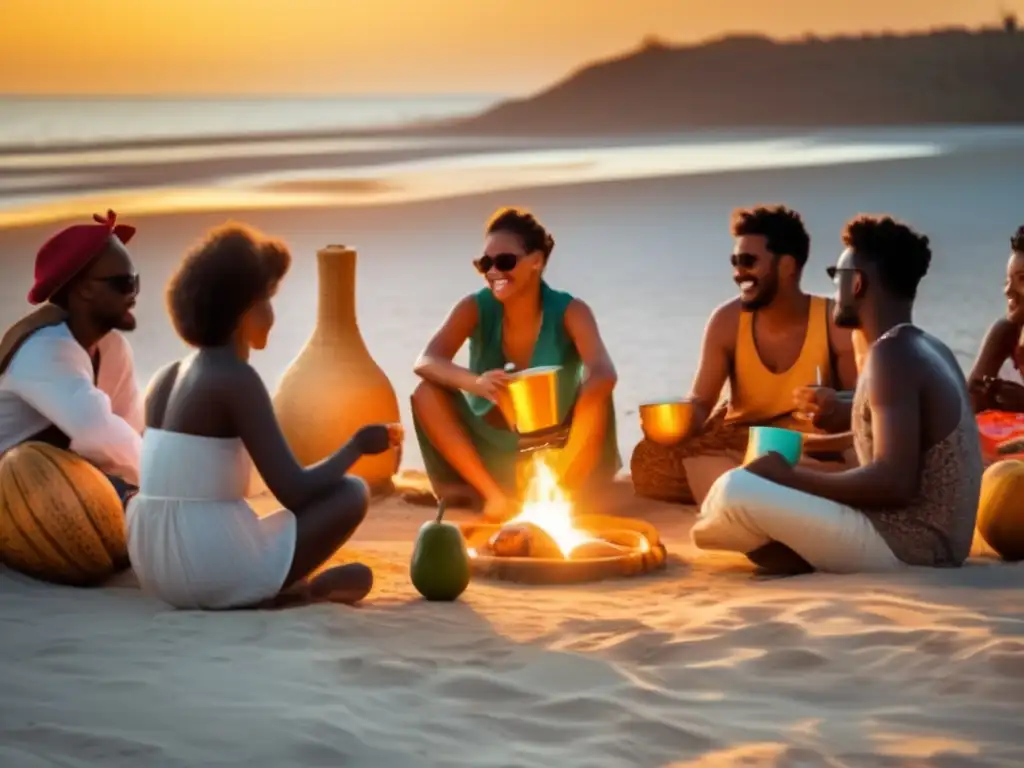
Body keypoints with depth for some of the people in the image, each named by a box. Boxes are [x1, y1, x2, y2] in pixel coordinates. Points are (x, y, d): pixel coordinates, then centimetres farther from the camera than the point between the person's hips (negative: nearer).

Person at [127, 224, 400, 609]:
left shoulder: (167, 379, 13)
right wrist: (357, 445, 4)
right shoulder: (237, 379, -12)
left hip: (159, 572, 8)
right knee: (352, 492, 6)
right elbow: (294, 492, -14)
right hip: (219, 571, -8)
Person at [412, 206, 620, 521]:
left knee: (596, 394, -29)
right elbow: (425, 363, -26)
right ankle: (494, 494, -17)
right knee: (427, 393, -22)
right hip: (491, 451, 2)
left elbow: (604, 374, -32)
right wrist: (476, 383, -48)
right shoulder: (475, 308, -10)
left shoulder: (569, 312, -14)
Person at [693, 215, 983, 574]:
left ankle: (702, 530, 16)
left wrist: (792, 476, -16)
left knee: (736, 490, -13)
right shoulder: (930, 350, 12)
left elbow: (894, 482, -26)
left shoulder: (892, 353, -17)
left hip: (902, 546, -11)